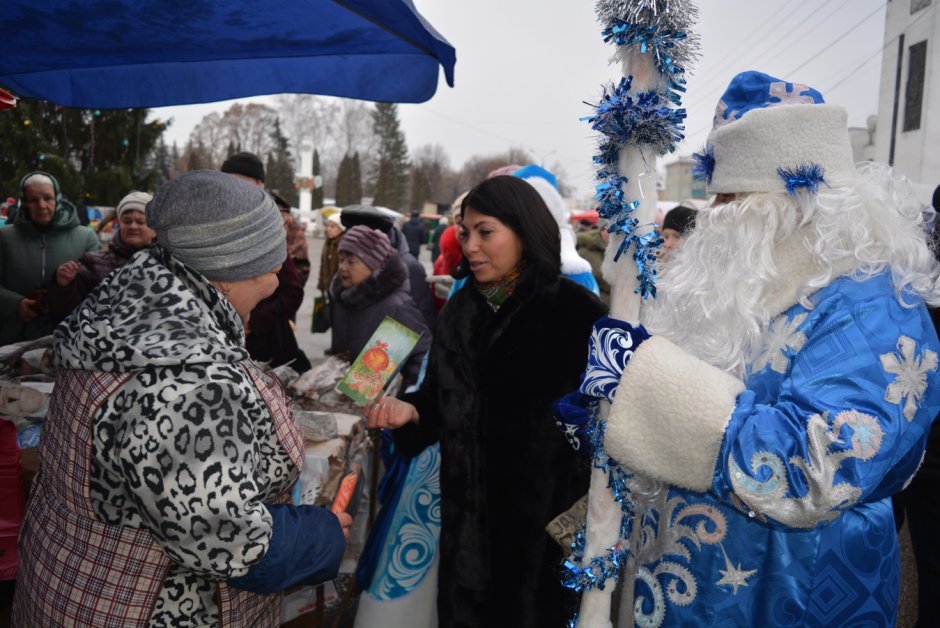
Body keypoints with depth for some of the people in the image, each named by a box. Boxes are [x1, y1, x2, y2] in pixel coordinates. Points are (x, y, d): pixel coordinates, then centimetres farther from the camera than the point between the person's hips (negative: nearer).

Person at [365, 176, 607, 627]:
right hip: (470, 505, 5)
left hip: (549, 507, -4)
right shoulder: (460, 311, 4)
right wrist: (411, 410, -12)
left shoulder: (577, 311, -13)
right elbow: (443, 400, 8)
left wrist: (587, 508, -16)